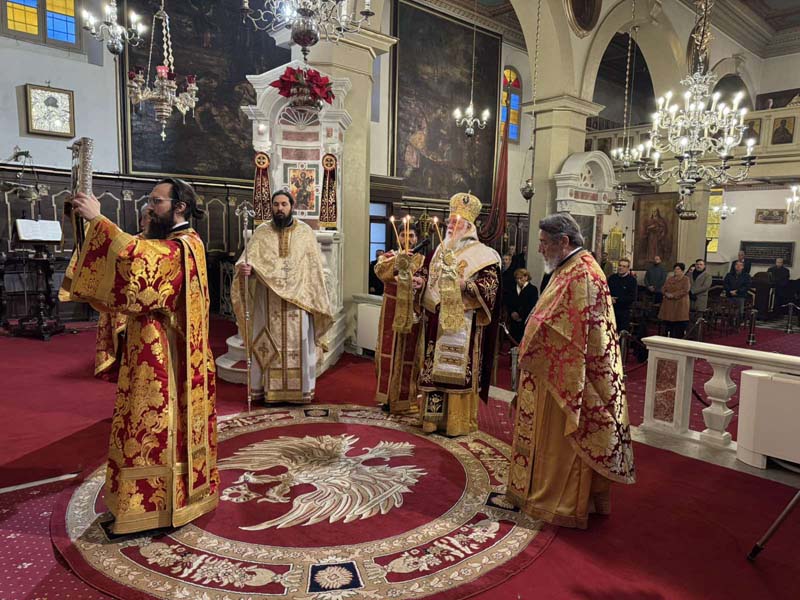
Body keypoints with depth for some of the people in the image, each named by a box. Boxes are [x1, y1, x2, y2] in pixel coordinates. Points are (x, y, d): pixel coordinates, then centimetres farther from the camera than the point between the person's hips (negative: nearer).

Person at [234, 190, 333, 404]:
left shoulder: (305, 232, 5)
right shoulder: (261, 232, 4)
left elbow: (314, 267, 5)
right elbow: (249, 257, -6)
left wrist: (316, 298, 0)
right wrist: (244, 266, -30)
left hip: (298, 298, 0)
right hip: (268, 299, 0)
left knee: (299, 342, 3)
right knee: (269, 342, 3)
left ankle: (301, 388, 14)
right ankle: (268, 388, 13)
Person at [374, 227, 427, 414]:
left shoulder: (423, 260, 11)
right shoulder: (390, 256, 8)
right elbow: (380, 271, -13)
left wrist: (423, 282, -22)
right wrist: (398, 259, -22)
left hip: (413, 314, 0)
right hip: (392, 312, 0)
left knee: (409, 353, 4)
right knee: (389, 351, 1)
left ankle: (405, 397, 13)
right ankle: (388, 395, 11)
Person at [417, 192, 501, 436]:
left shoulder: (481, 254, -4)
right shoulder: (440, 250, 16)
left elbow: (489, 287, -10)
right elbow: (429, 280, 25)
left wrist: (464, 284, -21)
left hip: (463, 323, -6)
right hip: (437, 321, 6)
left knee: (458, 370, -2)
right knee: (434, 368, 8)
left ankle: (458, 422, 9)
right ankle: (433, 417, 19)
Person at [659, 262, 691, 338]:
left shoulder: (686, 279, 0)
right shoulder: (670, 279, 18)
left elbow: (685, 290, -12)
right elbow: (664, 289, 12)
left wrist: (673, 295, -17)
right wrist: (667, 294, -9)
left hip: (680, 304, -5)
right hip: (669, 304, 5)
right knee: (668, 323, 3)